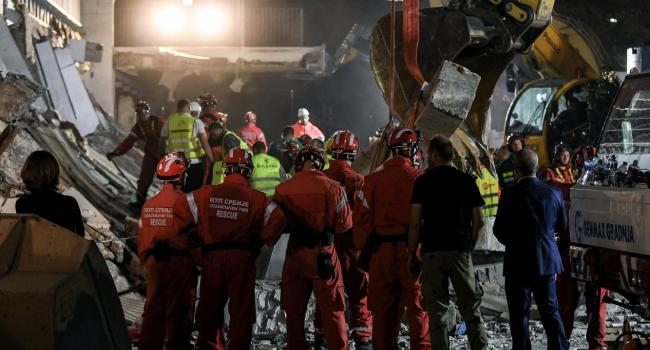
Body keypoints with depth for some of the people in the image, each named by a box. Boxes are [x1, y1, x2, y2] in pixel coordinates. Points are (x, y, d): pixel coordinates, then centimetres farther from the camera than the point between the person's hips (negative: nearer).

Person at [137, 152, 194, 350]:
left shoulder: (148, 204, 5)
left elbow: (142, 237, 10)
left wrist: (145, 260, 20)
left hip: (154, 262, 6)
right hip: (179, 261, -6)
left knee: (154, 308, 13)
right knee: (178, 310, 3)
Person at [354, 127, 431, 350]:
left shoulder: (372, 180, 3)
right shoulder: (419, 179, -6)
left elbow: (362, 217, 3)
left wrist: (364, 249, 10)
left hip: (382, 250, 3)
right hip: (412, 249, -3)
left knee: (383, 307, 12)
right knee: (418, 306, 4)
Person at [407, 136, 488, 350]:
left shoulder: (423, 182, 0)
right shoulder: (467, 181, 6)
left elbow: (415, 223, -4)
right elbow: (477, 222, 6)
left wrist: (412, 255, 2)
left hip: (432, 252, -1)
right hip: (461, 250, 2)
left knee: (437, 310, 3)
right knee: (470, 307, 7)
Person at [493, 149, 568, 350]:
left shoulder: (510, 195, -15)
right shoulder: (553, 193, -3)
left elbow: (499, 230, -8)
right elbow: (562, 225, 9)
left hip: (519, 262, -4)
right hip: (548, 261, 4)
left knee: (519, 314, 5)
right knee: (550, 310, 14)